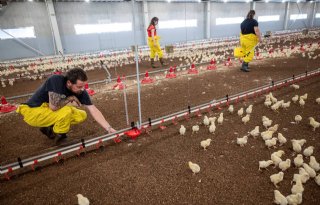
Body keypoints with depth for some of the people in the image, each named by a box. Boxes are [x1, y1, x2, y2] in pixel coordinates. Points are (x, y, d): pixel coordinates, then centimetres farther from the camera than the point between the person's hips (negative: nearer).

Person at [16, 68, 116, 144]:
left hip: (50, 112, 7)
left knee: (82, 116, -8)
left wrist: (109, 128, -18)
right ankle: (59, 139, -5)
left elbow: (94, 110, -13)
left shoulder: (80, 91, -12)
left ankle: (49, 128, 7)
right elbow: (54, 106, -34)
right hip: (33, 112, -6)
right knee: (67, 111, -31)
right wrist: (71, 98, -19)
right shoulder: (56, 80, -29)